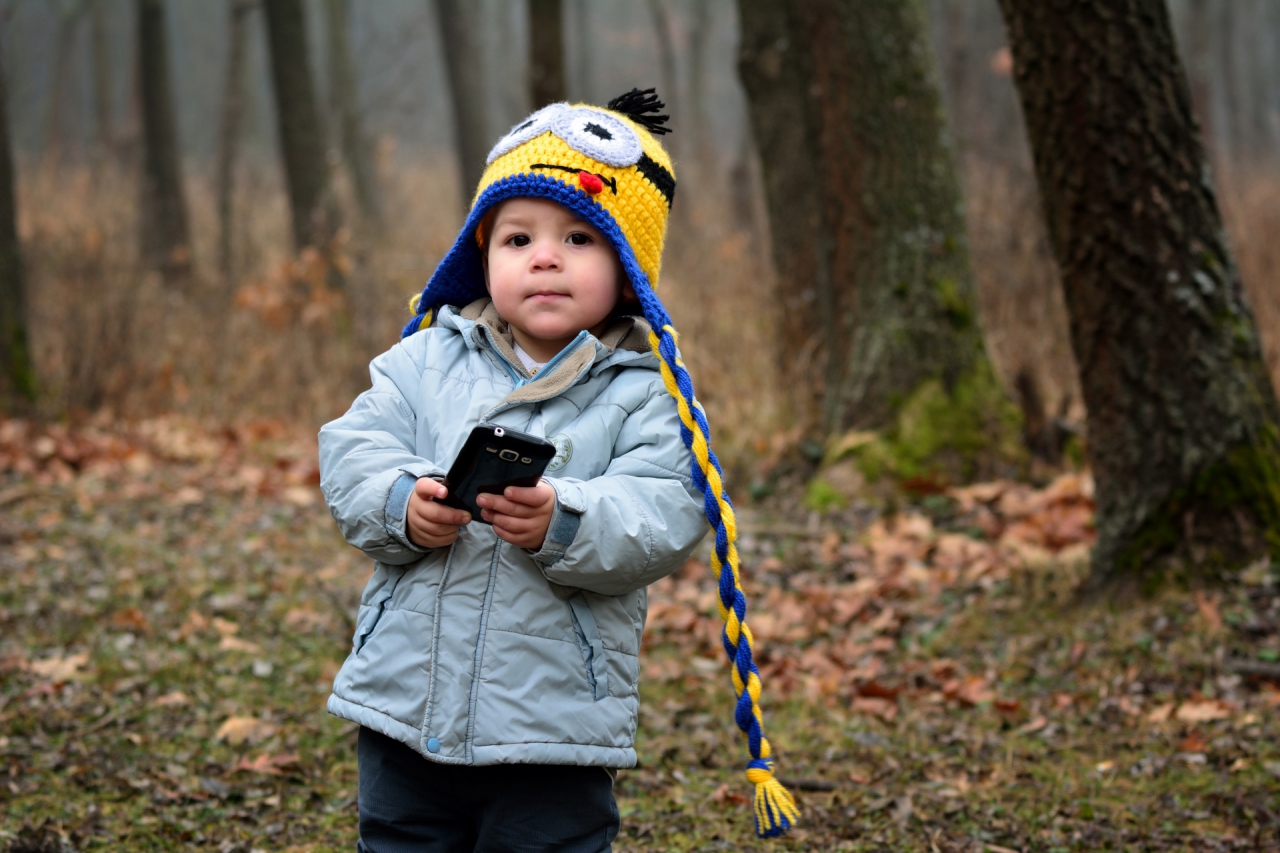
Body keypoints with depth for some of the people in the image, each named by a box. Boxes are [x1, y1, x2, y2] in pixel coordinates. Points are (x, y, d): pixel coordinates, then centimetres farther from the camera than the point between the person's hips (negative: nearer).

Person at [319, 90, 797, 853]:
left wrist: (560, 523, -32)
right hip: (404, 701, 3)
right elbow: (353, 453, 0)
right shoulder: (426, 360, 6)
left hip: (555, 727, -3)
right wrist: (401, 504, -21)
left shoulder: (642, 394, -4)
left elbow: (662, 519, -15)